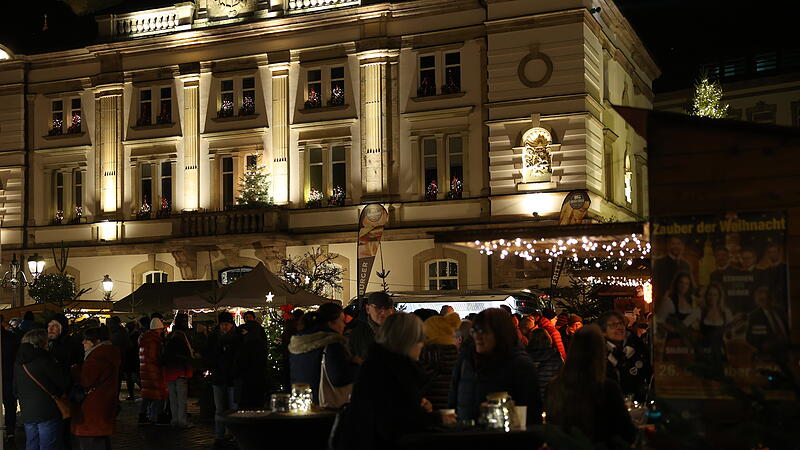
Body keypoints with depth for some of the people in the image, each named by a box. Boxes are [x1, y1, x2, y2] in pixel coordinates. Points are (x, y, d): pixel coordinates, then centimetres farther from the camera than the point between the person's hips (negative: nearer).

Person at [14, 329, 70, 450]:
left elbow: (16, 391, 18)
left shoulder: (18, 363, 10)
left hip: (27, 414, 7)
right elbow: (64, 382, -11)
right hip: (48, 412, -7)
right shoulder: (44, 359, -13)